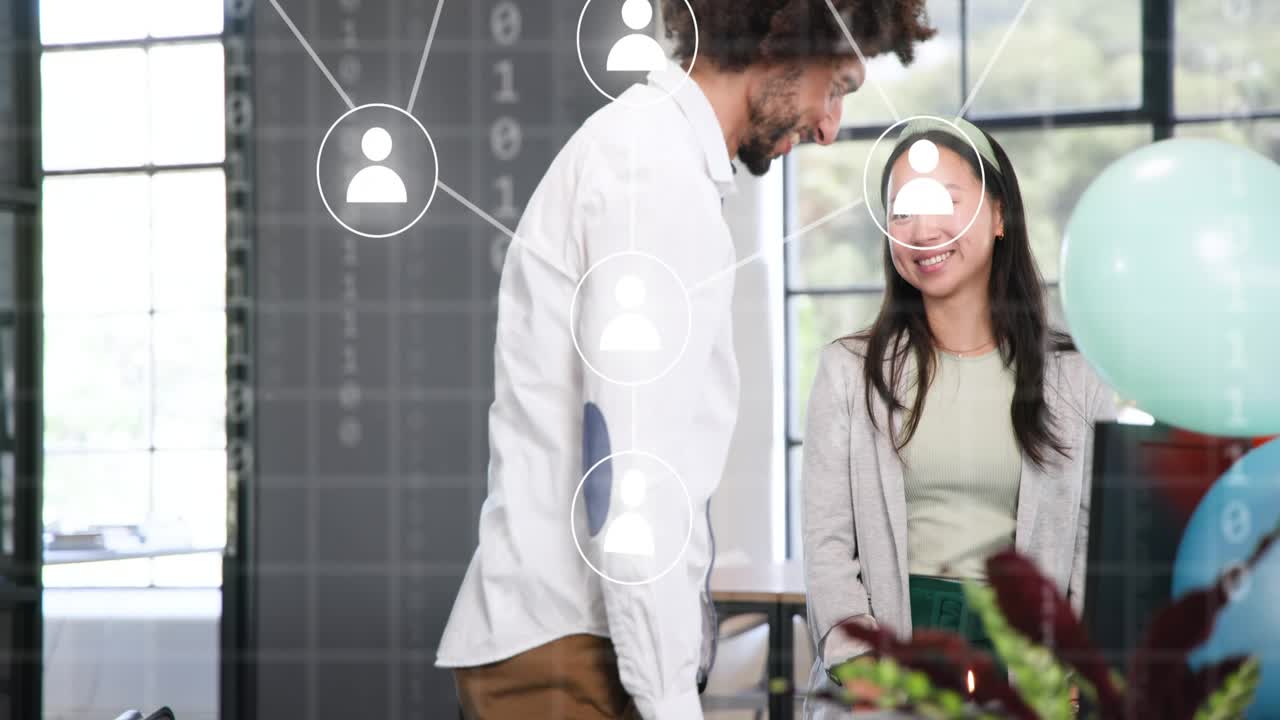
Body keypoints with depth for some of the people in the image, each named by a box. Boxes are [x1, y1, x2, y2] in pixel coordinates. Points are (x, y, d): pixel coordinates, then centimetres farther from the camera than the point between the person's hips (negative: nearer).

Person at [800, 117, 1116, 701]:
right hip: (890, 640, 0)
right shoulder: (851, 369, 7)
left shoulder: (1075, 374, 6)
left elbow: (1097, 539, 5)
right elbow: (828, 539, 3)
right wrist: (860, 664, -10)